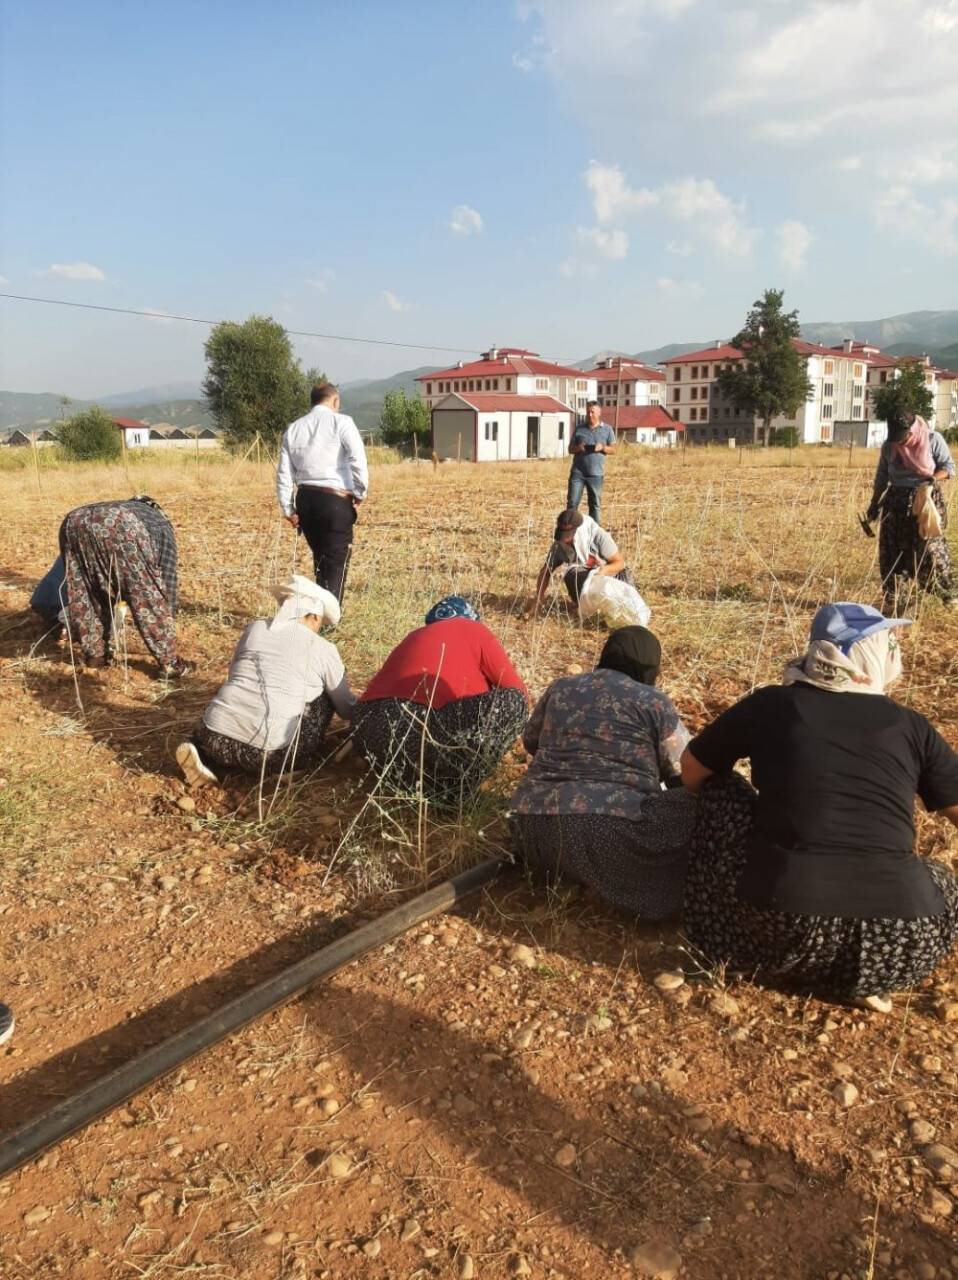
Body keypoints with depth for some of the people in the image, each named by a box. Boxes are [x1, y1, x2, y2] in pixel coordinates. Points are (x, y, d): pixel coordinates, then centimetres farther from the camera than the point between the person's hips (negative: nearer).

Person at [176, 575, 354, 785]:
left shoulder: (254, 628, 14)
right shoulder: (323, 650, 6)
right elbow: (348, 709, 18)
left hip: (215, 741, 3)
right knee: (325, 694, 15)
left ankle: (198, 748, 10)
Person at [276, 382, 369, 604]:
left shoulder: (293, 429, 13)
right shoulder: (341, 422, -3)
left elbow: (284, 474, 10)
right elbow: (358, 461, -15)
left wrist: (289, 509, 14)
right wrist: (360, 494, -3)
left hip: (305, 500, 6)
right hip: (336, 501, -5)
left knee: (320, 562, 20)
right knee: (336, 565, 0)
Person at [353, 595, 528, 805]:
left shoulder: (415, 637, 32)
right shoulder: (475, 632, 13)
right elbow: (518, 693, 10)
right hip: (418, 732, -8)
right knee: (514, 702, -2)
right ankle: (451, 791, -3)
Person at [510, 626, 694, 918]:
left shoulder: (560, 689, 16)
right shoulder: (653, 702, 2)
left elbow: (531, 742, 31)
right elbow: (686, 775, 5)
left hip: (534, 830, 6)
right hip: (612, 830, -6)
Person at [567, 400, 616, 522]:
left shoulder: (607, 429, 7)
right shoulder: (579, 429, 10)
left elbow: (613, 449, 7)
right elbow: (570, 448, 12)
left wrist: (603, 447, -13)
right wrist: (577, 448, -11)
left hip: (596, 473, -1)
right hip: (577, 472, 1)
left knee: (595, 504, 4)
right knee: (572, 503, -4)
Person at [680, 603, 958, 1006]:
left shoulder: (773, 704, 8)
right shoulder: (910, 725, 10)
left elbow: (691, 769, 21)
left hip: (784, 932, 0)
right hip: (900, 947, 1)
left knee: (720, 792, 19)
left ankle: (729, 943, 21)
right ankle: (864, 979, 11)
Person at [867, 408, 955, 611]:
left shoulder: (933, 440, -8)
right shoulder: (889, 446, 0)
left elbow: (949, 467, -4)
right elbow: (881, 477, 10)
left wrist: (932, 479, -23)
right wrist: (875, 503, 9)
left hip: (926, 500, -3)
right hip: (896, 502, 3)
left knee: (931, 547, -4)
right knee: (893, 551, 1)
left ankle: (945, 591, 11)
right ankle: (893, 598, 8)